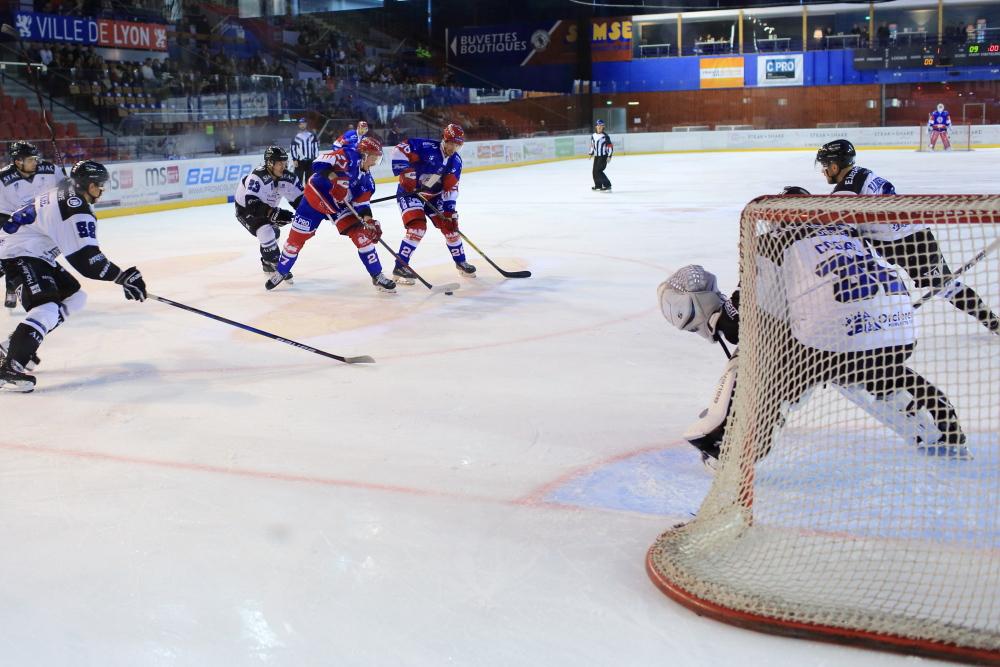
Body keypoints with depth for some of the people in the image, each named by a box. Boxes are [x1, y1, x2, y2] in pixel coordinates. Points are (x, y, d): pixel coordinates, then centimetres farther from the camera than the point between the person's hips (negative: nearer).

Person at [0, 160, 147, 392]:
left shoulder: (65, 194, 9)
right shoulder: (76, 210, -23)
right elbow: (86, 259, -26)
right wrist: (124, 277, -22)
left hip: (36, 252, 11)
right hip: (21, 254, -11)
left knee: (73, 297, 14)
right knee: (49, 309, -24)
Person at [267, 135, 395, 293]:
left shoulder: (367, 179, -1)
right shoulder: (349, 156, -22)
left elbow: (362, 203, -1)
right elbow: (319, 163, -30)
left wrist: (368, 220, -17)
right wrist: (333, 177, -44)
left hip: (339, 206, 6)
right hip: (316, 197, -5)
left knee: (362, 234, -9)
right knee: (297, 237, 2)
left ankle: (377, 276, -2)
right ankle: (281, 272, 26)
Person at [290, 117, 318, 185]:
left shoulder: (312, 135, 3)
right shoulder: (296, 136, 0)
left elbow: (316, 146, 5)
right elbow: (293, 148, 0)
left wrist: (315, 158, 0)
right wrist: (294, 160, -7)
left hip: (310, 161, 1)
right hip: (299, 161, -1)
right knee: (298, 178, -5)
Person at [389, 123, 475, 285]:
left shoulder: (456, 162, -2)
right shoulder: (427, 147, -23)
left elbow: (451, 188, 1)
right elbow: (399, 150, -26)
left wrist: (449, 210, -7)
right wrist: (405, 172, -32)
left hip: (433, 197, 7)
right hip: (409, 193, -7)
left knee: (450, 226, 6)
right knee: (418, 227, -24)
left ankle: (461, 262, 27)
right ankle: (400, 268, -16)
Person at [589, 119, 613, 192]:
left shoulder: (605, 136, -13)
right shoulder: (593, 136, 6)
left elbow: (610, 146, -11)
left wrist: (609, 156, -16)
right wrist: (591, 153, 18)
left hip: (603, 156, -7)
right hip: (596, 156, 7)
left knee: (598, 171, -17)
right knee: (595, 171, 10)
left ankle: (607, 186, -14)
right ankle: (598, 186, 28)